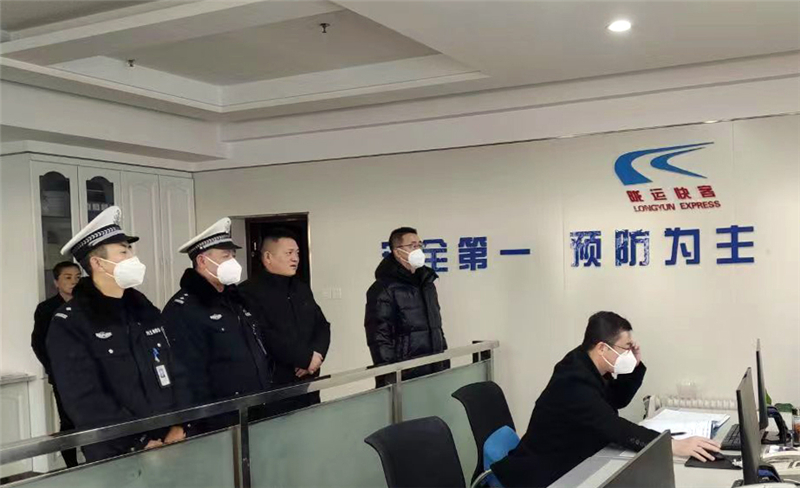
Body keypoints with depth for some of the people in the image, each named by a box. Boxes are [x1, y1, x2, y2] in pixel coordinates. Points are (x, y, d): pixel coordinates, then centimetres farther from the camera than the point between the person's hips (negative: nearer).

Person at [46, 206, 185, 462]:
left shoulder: (144, 309, 8)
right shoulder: (69, 323, -10)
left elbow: (177, 371, 7)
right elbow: (85, 400, -17)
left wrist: (179, 426, -6)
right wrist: (141, 444, -17)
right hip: (116, 455, -5)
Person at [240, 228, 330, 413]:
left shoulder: (302, 289, 17)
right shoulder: (250, 292, -10)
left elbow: (322, 326, 13)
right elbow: (265, 338, -21)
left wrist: (317, 353, -8)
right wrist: (306, 358, -16)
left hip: (308, 386, 7)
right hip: (272, 389, -7)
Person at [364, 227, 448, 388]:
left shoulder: (426, 282, 16)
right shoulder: (384, 288, -10)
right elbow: (379, 338, -15)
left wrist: (445, 365, 17)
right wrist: (391, 379, -18)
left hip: (434, 372, 8)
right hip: (404, 376, -8)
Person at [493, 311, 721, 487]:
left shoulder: (587, 366, 2)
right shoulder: (574, 382, -26)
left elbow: (618, 399, 16)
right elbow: (615, 428, -35)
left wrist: (634, 366, 0)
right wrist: (673, 445, -40)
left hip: (569, 466, 9)